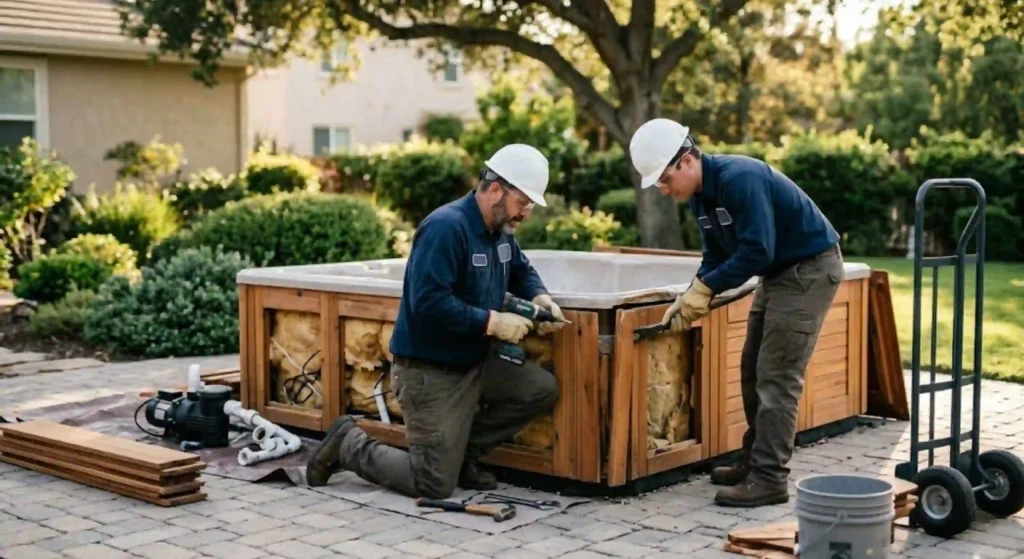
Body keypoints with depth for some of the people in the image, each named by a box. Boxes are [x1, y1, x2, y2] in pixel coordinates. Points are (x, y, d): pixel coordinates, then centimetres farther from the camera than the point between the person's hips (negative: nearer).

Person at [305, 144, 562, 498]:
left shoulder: (499, 229, 4)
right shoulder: (446, 228, -23)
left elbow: (521, 271, 23)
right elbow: (428, 303, -31)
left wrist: (540, 298, 1)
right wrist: (493, 322, -27)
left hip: (474, 363, 9)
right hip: (430, 371, -9)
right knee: (435, 486, -8)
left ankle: (463, 454, 11)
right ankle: (349, 445, 13)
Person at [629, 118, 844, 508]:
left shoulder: (739, 179, -27)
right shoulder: (700, 195, 3)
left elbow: (757, 251, -30)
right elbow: (715, 256, 8)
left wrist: (704, 288, -24)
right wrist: (689, 299, -7)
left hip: (810, 269, -10)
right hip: (778, 272, 10)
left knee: (776, 376, -12)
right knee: (753, 372, 12)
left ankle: (769, 479, -9)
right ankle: (755, 461, 22)